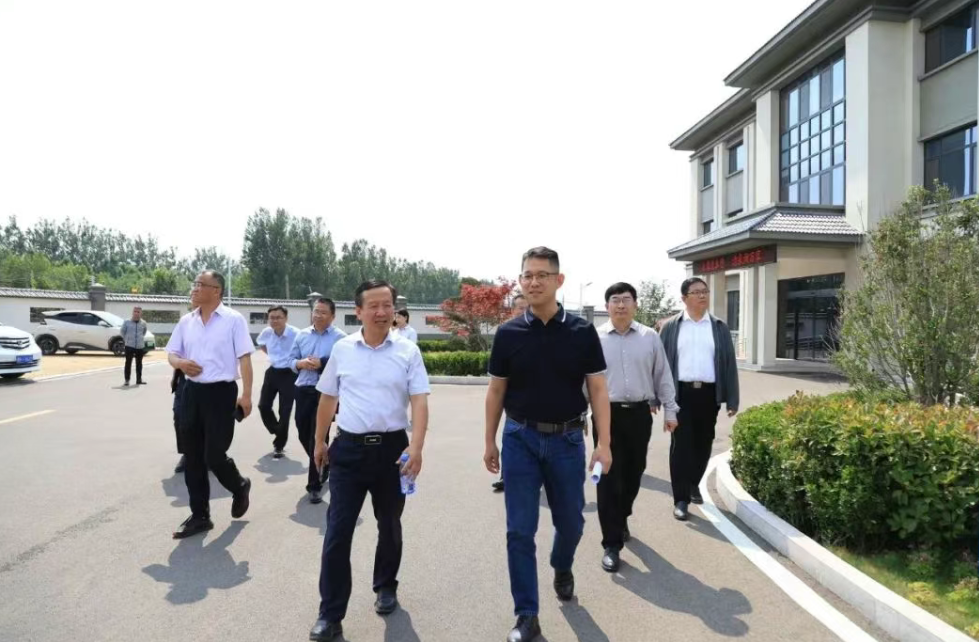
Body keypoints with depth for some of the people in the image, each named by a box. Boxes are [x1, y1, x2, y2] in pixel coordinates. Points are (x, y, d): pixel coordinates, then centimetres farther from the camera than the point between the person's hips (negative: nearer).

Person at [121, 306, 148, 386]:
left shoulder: (143, 323, 3)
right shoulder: (127, 322, -3)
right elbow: (122, 331, 10)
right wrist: (125, 339, 11)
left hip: (140, 346, 2)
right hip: (129, 346, -2)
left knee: (139, 363, 10)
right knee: (128, 363, -2)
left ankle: (139, 379, 18)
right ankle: (127, 380, 3)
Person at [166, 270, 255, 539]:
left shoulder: (233, 319, -7)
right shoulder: (186, 321, 9)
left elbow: (244, 358, -10)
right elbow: (172, 353, 15)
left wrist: (246, 394, -15)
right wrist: (180, 362, -9)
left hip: (221, 392, -6)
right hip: (191, 391, 6)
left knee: (214, 456, -4)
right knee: (192, 458, 10)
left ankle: (240, 487, 28)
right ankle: (199, 515, 23)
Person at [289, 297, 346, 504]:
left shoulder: (340, 337, -7)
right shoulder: (302, 335, 10)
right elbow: (291, 359, 12)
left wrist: (321, 364, -20)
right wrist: (301, 363, -9)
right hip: (303, 390, 6)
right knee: (304, 435, 15)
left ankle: (315, 485, 11)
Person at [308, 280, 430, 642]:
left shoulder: (408, 352, -4)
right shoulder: (342, 349, 1)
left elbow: (419, 401, -10)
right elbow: (327, 399, 11)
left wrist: (416, 448, -21)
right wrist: (319, 442, 15)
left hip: (391, 448, 0)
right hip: (349, 449, 1)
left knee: (389, 525, 17)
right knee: (337, 531, 0)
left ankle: (385, 587, 39)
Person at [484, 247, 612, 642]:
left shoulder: (582, 332, -4)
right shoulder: (508, 334, -2)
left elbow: (597, 390, -3)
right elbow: (496, 391, 5)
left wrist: (603, 443, -9)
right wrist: (490, 442, 6)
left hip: (567, 439, 0)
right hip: (520, 439, 0)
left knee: (570, 521, 15)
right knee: (520, 531, 2)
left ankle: (562, 568, 48)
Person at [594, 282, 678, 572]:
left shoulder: (650, 337, 5)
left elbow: (663, 375, 9)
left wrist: (669, 410, 8)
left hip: (640, 413, 3)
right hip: (607, 414, -3)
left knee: (633, 474, 15)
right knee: (609, 479, -2)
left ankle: (622, 519, 40)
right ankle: (612, 544, 5)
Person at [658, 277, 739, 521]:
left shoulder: (719, 327, 8)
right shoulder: (671, 327, 3)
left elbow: (729, 364, 6)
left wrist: (732, 400, 2)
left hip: (708, 394, 2)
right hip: (680, 393, -2)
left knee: (703, 444, 13)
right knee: (681, 445, -2)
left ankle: (694, 484, 36)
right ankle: (681, 499, 3)